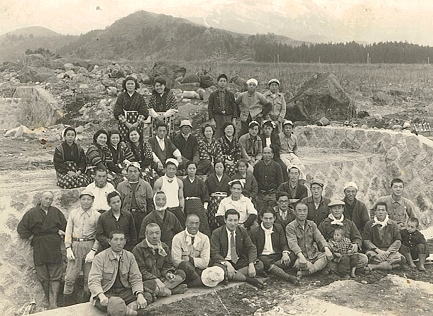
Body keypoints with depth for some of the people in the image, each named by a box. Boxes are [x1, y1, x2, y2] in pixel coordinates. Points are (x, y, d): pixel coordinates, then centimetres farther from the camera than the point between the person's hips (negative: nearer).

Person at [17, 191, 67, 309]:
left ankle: (53, 303, -3)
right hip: (39, 250, -1)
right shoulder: (32, 213, 5)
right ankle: (50, 301, 15)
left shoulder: (56, 212, 10)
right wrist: (30, 236, 0)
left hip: (54, 250, 1)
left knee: (55, 277, -3)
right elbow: (21, 228, 8)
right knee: (43, 278, 3)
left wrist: (60, 232, 1)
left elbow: (65, 226, 19)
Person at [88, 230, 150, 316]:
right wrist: (101, 296, -35)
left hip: (124, 292, 4)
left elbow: (135, 278, 3)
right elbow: (94, 281, -15)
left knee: (148, 296, -20)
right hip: (106, 293, -4)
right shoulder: (100, 257, -6)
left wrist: (140, 295, -18)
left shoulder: (129, 256, 5)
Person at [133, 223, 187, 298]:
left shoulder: (164, 247, 12)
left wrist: (167, 273, -8)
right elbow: (141, 271, -12)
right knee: (151, 284, -40)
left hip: (161, 279, 6)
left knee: (181, 273, -10)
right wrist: (155, 279, -23)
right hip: (147, 280, -6)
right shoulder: (138, 249, -8)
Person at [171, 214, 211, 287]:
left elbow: (205, 262, -3)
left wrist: (190, 259, -11)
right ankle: (201, 282, -21)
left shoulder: (204, 238, 5)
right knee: (185, 264, -36)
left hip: (199, 271, 2)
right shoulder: (178, 238, -2)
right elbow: (176, 261, -10)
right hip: (182, 270, -2)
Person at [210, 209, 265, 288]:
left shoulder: (242, 231, 3)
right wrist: (227, 264, -32)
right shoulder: (217, 233, -8)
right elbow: (215, 253, -15)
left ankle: (230, 276, -25)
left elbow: (251, 248, -2)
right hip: (224, 261, -3)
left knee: (259, 265, -18)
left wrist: (251, 264, -20)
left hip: (239, 262, 4)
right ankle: (248, 279, -30)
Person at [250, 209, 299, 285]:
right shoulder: (254, 231, 1)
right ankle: (289, 277, -49)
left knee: (293, 256, -25)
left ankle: (270, 267, -31)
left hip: (277, 255, 3)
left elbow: (284, 244, 7)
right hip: (263, 256, -3)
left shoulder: (279, 228, 10)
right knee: (266, 262, -39)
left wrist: (285, 253, -16)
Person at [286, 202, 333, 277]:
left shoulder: (312, 224, 13)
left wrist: (327, 249, -19)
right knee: (299, 263, -36)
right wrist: (301, 256, -34)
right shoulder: (290, 227, -3)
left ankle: (304, 272, -27)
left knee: (327, 256, -20)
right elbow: (293, 243, -17)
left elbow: (319, 238, 1)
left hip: (314, 255, 5)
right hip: (299, 255, -5)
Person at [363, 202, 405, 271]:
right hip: (374, 251, -2)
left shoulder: (393, 224, 11)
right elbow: (366, 241, 1)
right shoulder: (369, 224, 7)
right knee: (370, 255, -37)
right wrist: (378, 251, -14)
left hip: (390, 250, 2)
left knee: (401, 258, -30)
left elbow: (398, 241, 4)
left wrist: (387, 252, -11)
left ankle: (374, 266, -32)